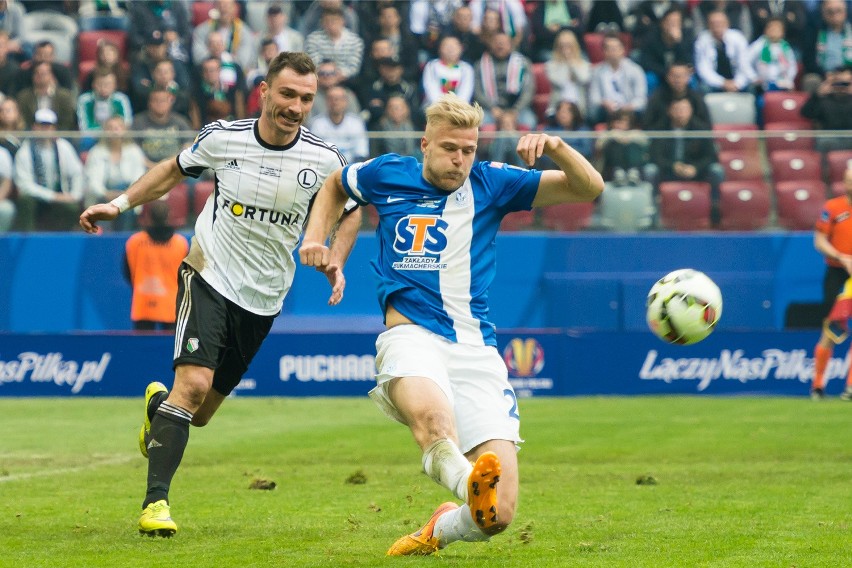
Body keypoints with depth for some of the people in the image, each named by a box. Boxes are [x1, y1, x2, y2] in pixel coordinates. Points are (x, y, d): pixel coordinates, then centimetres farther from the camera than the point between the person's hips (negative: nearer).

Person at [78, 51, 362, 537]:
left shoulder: (324, 160, -8)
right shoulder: (223, 137, -9)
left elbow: (351, 210, 11)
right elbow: (175, 169, 11)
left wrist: (336, 261, -4)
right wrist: (120, 203, 5)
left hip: (263, 297, 2)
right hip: (209, 276, -2)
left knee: (203, 411, 10)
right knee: (194, 382, -24)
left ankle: (159, 405, 47)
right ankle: (156, 500, -20)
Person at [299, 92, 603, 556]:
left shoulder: (490, 183, 9)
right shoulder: (386, 175, 11)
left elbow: (589, 188, 5)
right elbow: (334, 185, 34)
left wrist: (554, 147, -12)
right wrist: (316, 236, 18)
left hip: (476, 350, 1)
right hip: (411, 336, -1)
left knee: (499, 515, -10)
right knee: (429, 412, -42)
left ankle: (440, 530, 20)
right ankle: (472, 485, -68)